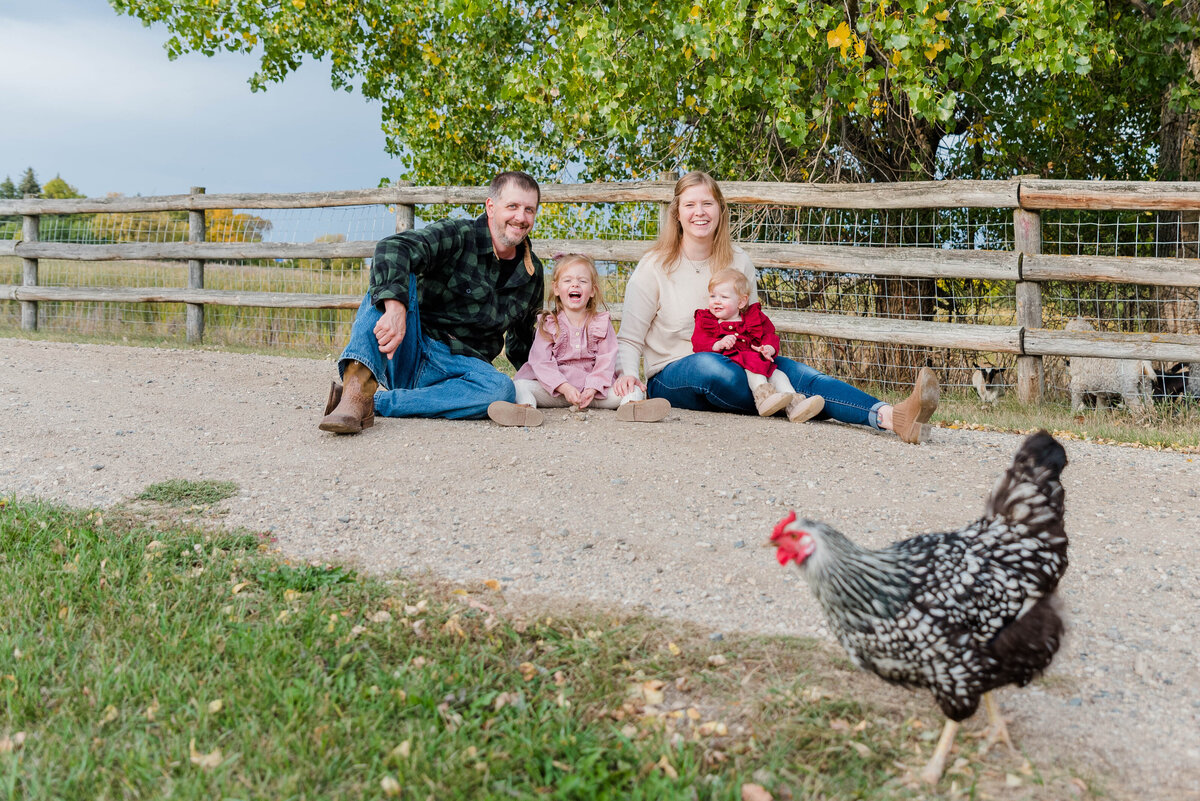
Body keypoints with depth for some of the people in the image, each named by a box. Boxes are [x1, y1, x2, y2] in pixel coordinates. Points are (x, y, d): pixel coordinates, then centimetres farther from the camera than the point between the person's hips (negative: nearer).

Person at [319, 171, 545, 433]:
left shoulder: (532, 275, 11)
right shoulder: (456, 235, -7)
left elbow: (521, 341, 26)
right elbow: (392, 247, -27)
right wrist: (396, 308, -43)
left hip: (456, 365, 3)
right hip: (406, 352, -3)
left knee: (502, 390, -31)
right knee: (394, 279, -28)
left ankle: (375, 401, -30)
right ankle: (356, 389, -45)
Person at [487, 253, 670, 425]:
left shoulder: (602, 323, 8)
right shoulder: (547, 324, 5)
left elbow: (606, 360, -1)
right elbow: (541, 362, -6)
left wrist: (593, 388, -20)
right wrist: (564, 388, -22)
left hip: (593, 384, 1)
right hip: (555, 388, -1)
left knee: (633, 391, -21)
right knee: (520, 386, -25)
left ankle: (631, 405, -52)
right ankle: (525, 407, -53)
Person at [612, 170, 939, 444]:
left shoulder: (737, 261, 8)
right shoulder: (654, 268, -4)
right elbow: (630, 339, -3)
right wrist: (627, 374, -24)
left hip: (731, 367, 3)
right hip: (670, 379, -2)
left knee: (789, 369, -29)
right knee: (709, 365, -41)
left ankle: (891, 417, -49)